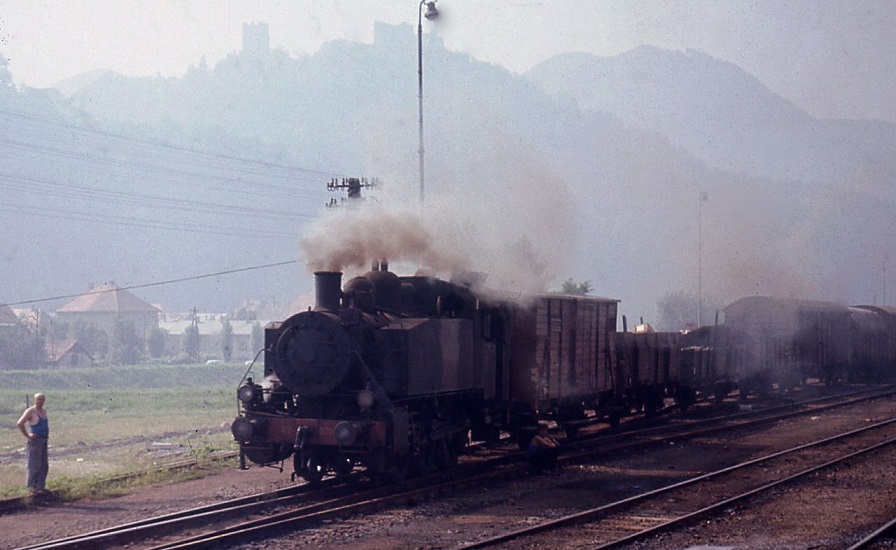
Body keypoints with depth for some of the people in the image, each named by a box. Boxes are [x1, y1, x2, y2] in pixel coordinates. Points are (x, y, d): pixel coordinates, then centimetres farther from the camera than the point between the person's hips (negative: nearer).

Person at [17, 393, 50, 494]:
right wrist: (27, 435, -17)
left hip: (43, 441, 8)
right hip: (35, 441, -8)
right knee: (35, 465, -6)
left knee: (44, 466, 9)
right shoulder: (30, 411, -11)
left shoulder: (44, 411, 13)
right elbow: (19, 423, -21)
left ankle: (40, 486, 16)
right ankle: (32, 487, 1)